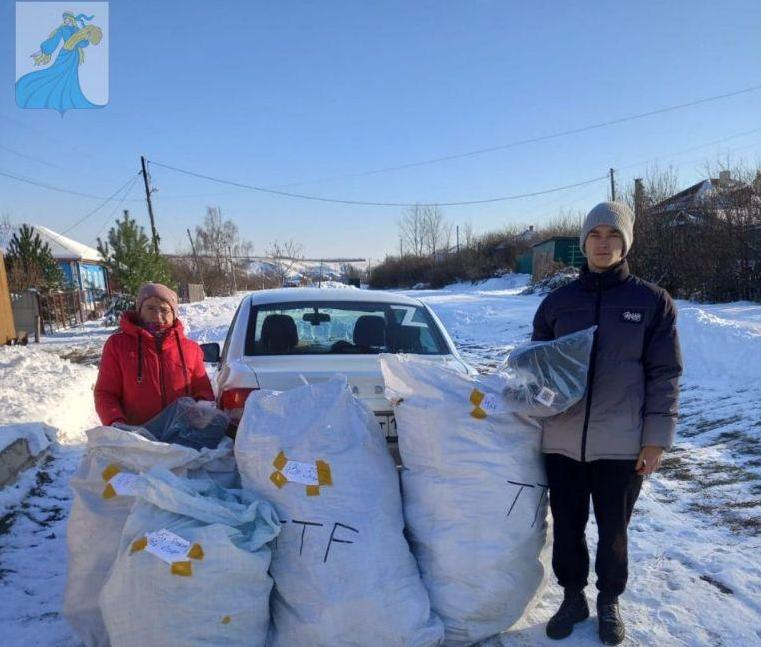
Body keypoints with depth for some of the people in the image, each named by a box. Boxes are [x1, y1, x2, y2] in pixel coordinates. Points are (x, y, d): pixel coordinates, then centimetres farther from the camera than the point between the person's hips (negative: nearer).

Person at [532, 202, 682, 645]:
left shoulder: (653, 301, -1)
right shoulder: (557, 302, 5)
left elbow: (665, 376, -1)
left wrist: (656, 439, -5)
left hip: (621, 444, -2)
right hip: (562, 442, 2)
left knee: (613, 532, 14)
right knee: (567, 529, 13)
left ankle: (609, 603, 37)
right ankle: (573, 598, 35)